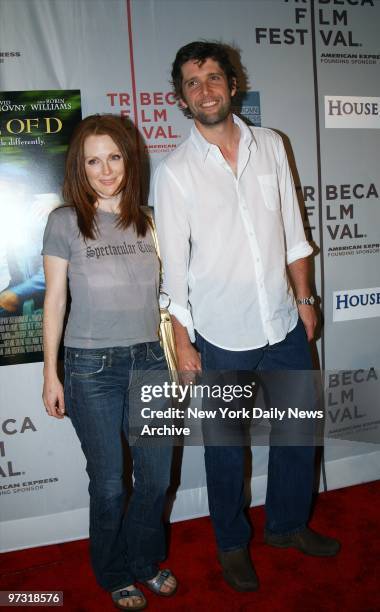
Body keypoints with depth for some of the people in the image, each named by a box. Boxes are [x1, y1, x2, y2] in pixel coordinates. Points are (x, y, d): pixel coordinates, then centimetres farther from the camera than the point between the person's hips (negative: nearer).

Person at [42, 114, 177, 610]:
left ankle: (145, 562, 39)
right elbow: (55, 300, -1)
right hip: (92, 366, -3)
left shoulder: (148, 220, 6)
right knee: (109, 484, 9)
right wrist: (51, 374, -2)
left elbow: (165, 293, 10)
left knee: (156, 477, 12)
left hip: (148, 362, 4)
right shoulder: (65, 221, -3)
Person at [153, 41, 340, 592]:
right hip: (222, 339, -3)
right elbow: (174, 266, -7)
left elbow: (292, 232, 8)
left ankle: (288, 524, 43)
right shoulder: (174, 171, -7)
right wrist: (183, 343, -7)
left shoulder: (270, 146, 4)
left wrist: (304, 299, 7)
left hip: (284, 325, 4)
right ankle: (233, 544, 37)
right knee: (225, 448, 12)